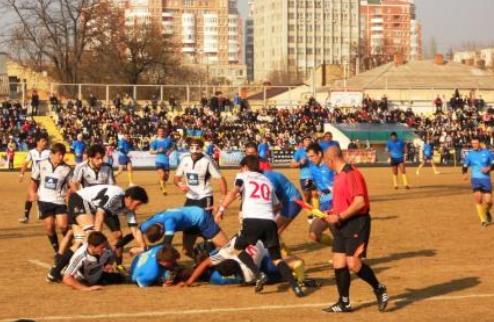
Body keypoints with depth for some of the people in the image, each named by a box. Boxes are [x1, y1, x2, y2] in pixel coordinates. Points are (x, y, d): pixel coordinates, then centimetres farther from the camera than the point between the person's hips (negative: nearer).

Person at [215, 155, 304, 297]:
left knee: (239, 248, 19)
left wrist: (221, 209, -5)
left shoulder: (243, 176, 16)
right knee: (277, 258, 10)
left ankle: (259, 275, -1)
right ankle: (295, 286, -9)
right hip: (270, 222, 4)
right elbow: (277, 205, 33)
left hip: (252, 220, -4)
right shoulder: (267, 181, 29)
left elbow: (234, 192, -4)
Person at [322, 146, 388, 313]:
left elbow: (359, 202, -24)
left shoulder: (352, 174, -17)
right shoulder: (339, 176, 12)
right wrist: (333, 213, 15)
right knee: (338, 263, 6)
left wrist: (339, 217, -21)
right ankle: (344, 302, 13)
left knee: (353, 263, -13)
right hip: (342, 225, 9)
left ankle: (379, 289, 7)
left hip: (357, 223, -9)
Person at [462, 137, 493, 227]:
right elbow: (465, 166, 11)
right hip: (475, 179, 0)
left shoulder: (487, 153, 1)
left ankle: (487, 212, 33)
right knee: (478, 198, -19)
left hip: (486, 179, 0)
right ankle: (483, 219, -6)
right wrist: (465, 173, -9)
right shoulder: (469, 155, 4)